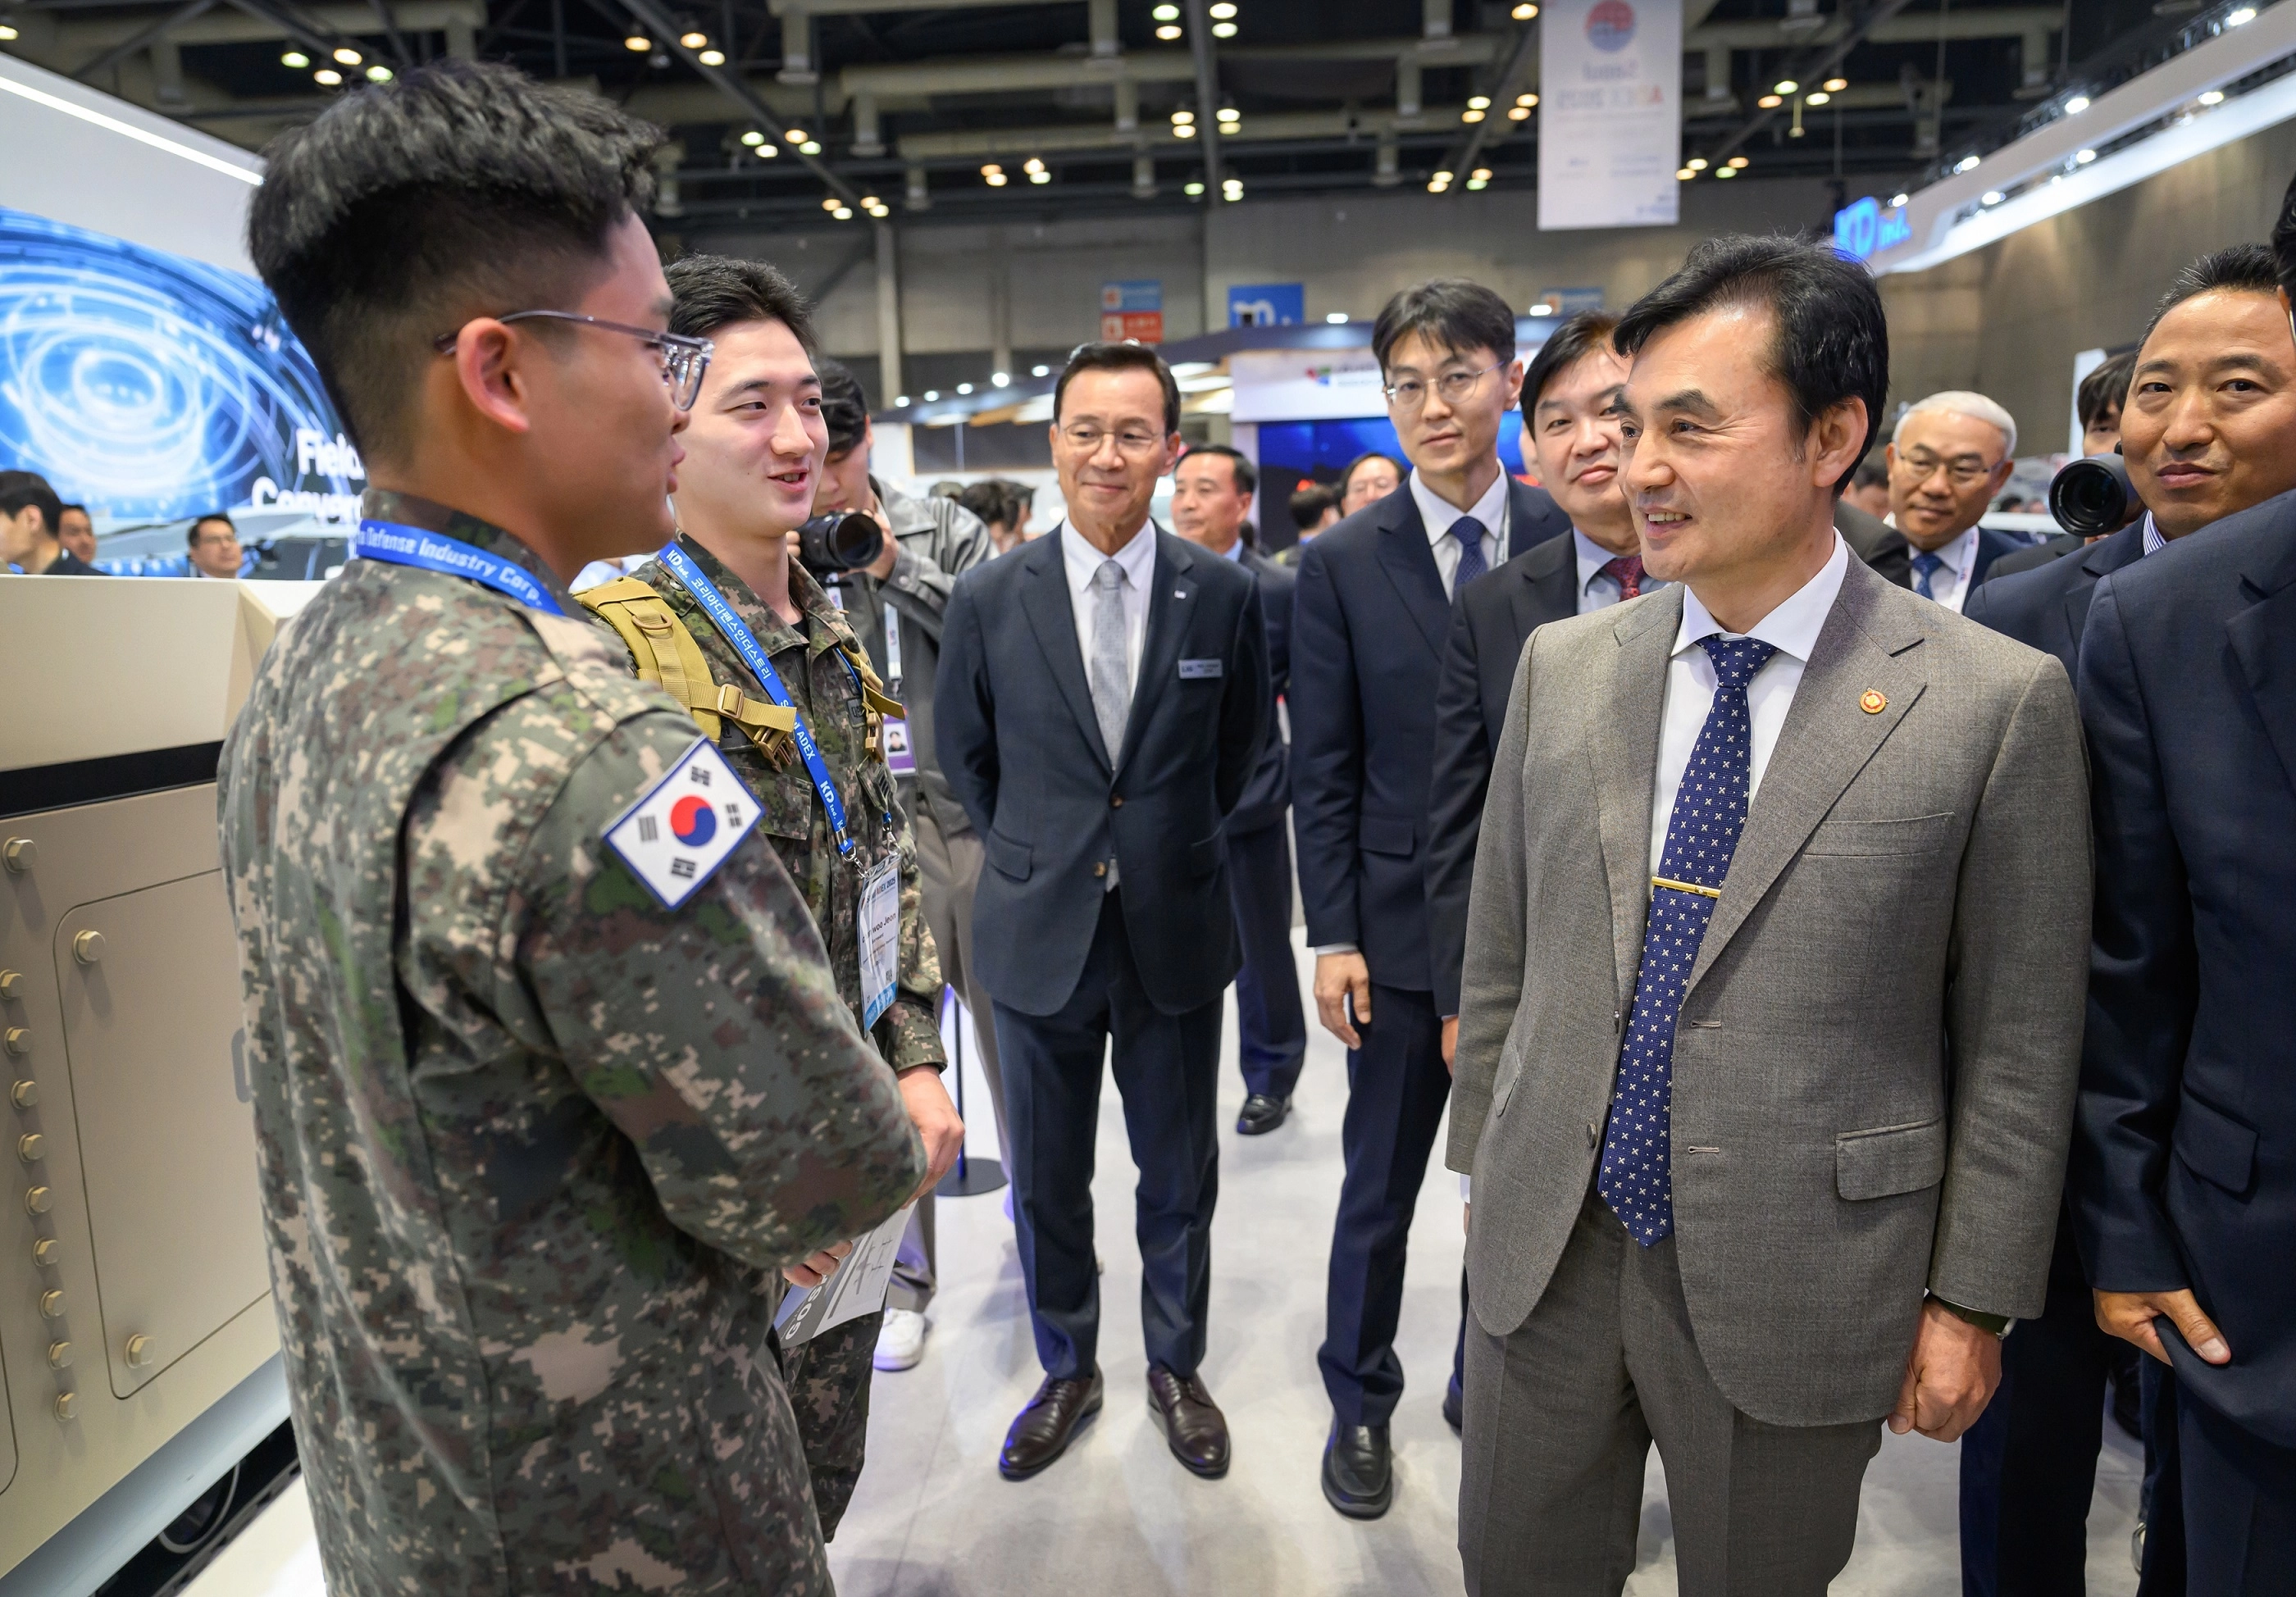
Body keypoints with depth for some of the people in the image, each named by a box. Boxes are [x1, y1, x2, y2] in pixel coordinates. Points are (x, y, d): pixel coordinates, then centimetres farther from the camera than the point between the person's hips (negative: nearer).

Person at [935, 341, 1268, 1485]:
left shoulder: (1224, 595, -5)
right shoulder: (989, 597, -5)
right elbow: (965, 754, 8)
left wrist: (1175, 846, 9)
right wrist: (1032, 856, 9)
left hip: (1177, 929, 0)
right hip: (1037, 931, 1)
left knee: (1179, 1175, 14)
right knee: (1045, 1179, 14)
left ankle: (1175, 1368, 37)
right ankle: (1067, 1371, 37)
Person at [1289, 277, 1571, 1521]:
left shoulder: (1575, 542, 0)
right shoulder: (1342, 564, -3)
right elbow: (1321, 769, -3)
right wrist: (1334, 935, -7)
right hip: (1404, 925, -1)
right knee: (1380, 1184, 12)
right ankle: (1360, 1404, 34)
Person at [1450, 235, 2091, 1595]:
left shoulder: (2000, 702, -10)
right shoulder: (1561, 666, 0)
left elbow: (2018, 1047, -5)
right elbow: (1502, 959, 6)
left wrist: (1971, 1300, -1)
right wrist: (1489, 1175, 9)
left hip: (1799, 1287, -2)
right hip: (1545, 1255, 3)